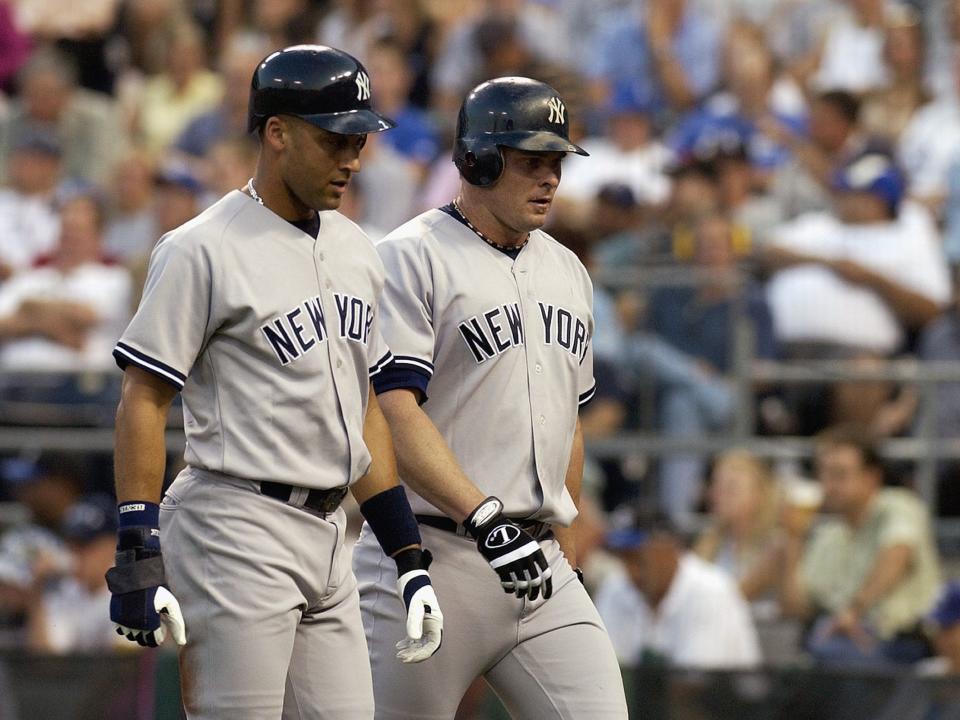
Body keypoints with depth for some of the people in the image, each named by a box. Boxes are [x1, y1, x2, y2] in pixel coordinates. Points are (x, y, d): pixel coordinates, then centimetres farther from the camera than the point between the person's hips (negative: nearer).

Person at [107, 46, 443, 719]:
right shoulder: (202, 250, -8)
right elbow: (144, 400, -10)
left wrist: (409, 555, 15)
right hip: (237, 536, -8)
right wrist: (138, 555, -16)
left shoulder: (355, 251, 15)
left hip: (328, 535, 8)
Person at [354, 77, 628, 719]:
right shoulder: (413, 258, -7)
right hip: (433, 555, -6)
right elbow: (393, 413, -18)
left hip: (540, 568, 7)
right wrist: (485, 518, -28)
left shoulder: (567, 272, 17)